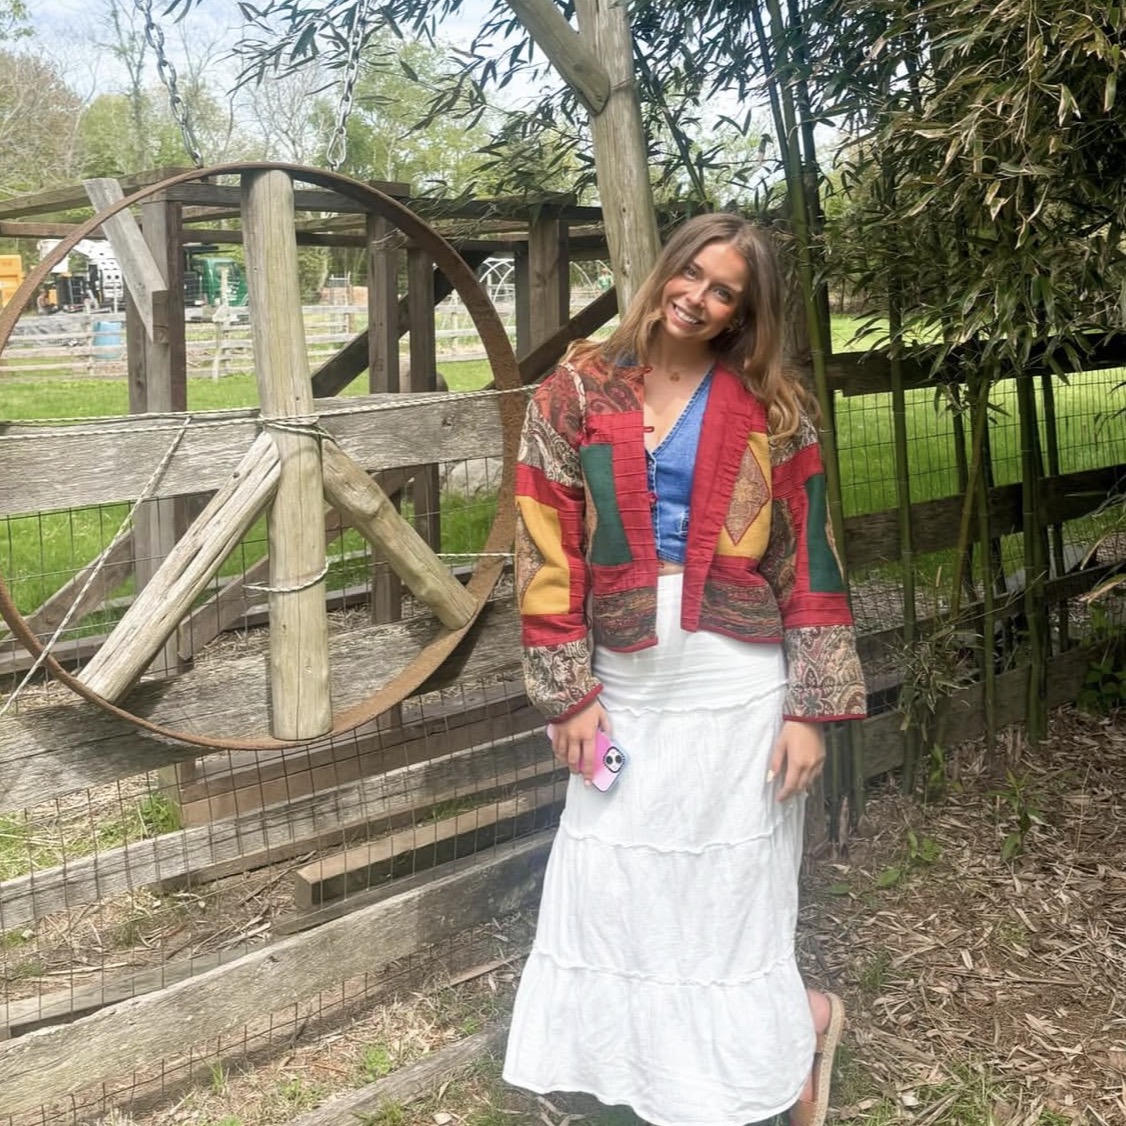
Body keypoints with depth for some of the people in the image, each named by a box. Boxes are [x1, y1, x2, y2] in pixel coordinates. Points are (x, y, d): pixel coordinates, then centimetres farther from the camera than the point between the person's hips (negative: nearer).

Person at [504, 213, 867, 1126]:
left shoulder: (772, 409, 0)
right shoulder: (577, 393, 1)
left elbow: (808, 562, -1)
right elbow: (549, 550, 0)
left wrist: (811, 708, -6)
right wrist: (570, 692, -4)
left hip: (739, 689, -2)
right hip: (627, 686, 3)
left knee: (730, 899, 6)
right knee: (607, 895, 9)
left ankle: (800, 1027, 34)